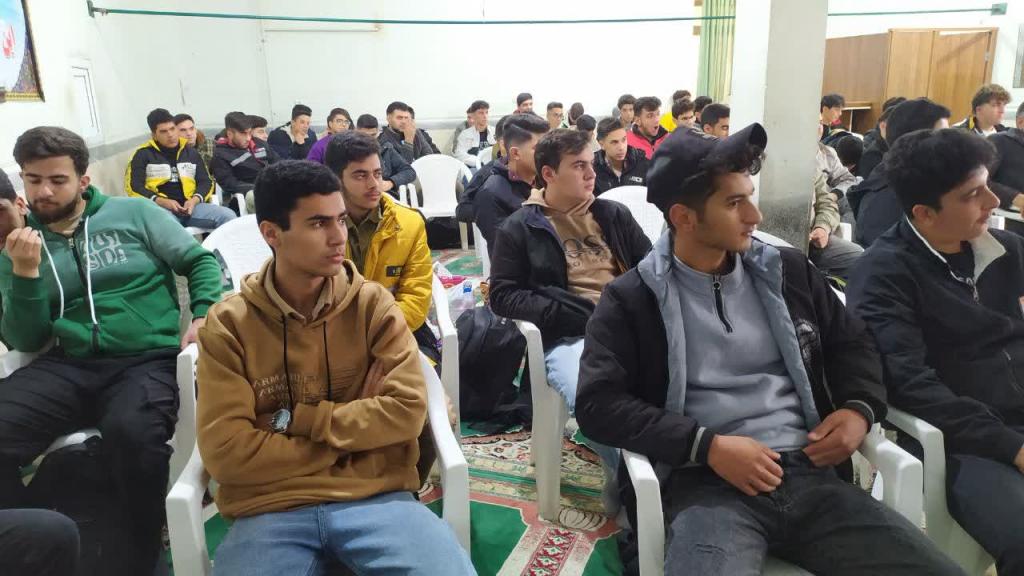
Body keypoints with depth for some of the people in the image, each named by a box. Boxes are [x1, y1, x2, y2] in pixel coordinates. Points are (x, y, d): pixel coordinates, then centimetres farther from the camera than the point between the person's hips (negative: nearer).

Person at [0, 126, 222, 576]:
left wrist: (205, 315, -9)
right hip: (69, 366, 3)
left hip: (147, 361, -3)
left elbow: (201, 261, 9)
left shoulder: (134, 213, 9)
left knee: (132, 434, -36)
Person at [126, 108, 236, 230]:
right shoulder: (143, 154, 9)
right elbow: (133, 187, 3)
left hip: (190, 206, 3)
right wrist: (162, 201, -13)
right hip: (160, 208, -3)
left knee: (228, 216, -22)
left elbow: (206, 182, 18)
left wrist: (195, 200, -5)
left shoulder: (190, 151, 20)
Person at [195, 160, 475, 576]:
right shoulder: (228, 324, -1)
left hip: (373, 496, 1)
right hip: (271, 508, 0)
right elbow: (225, 452, -8)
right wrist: (353, 434, -6)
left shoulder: (372, 303, 2)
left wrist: (298, 419, -8)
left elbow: (407, 411, -7)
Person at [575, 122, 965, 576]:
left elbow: (852, 343, 26)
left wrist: (861, 409, 4)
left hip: (810, 474, 5)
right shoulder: (632, 299, 1)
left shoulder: (788, 270, 14)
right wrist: (707, 446, -16)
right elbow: (598, 404, -7)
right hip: (704, 483, -4)